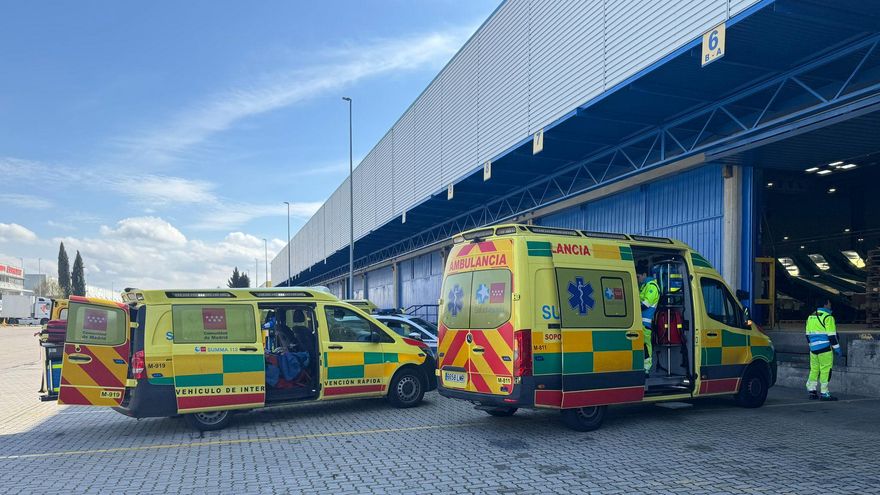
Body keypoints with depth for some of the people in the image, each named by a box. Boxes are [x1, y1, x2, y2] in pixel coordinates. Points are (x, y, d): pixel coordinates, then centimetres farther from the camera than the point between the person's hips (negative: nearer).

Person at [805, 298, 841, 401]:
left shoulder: (810, 317, 14)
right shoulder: (828, 317, -10)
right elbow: (831, 335, -12)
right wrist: (837, 347, -5)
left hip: (813, 349, 7)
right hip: (824, 348, -7)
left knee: (814, 369, 13)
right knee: (826, 370, -3)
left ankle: (811, 391, 15)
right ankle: (824, 393, -3)